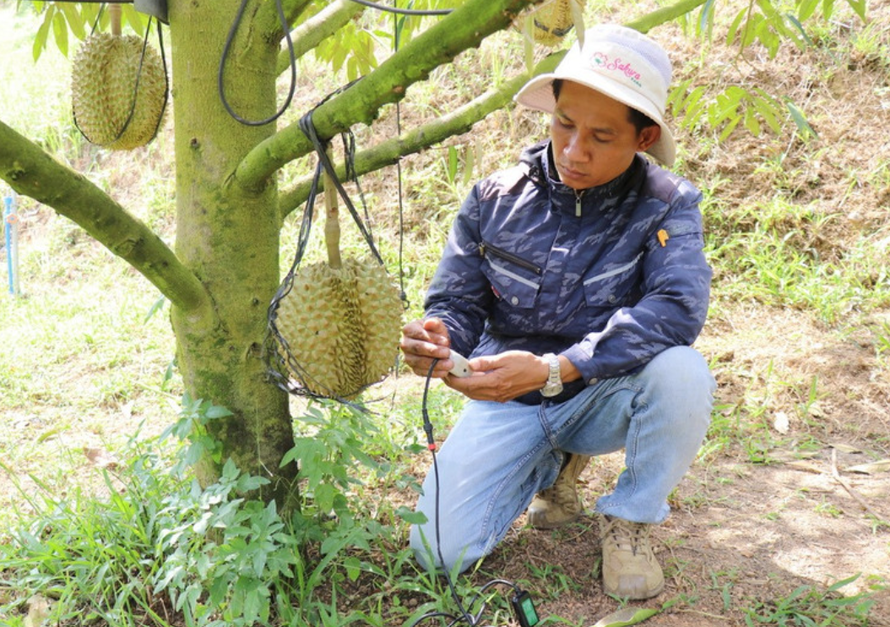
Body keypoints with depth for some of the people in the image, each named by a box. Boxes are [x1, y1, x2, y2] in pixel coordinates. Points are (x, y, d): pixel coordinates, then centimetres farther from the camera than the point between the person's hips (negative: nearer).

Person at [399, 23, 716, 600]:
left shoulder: (667, 206, -14)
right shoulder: (495, 199, -7)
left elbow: (676, 308, -30)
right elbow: (457, 304, -3)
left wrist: (553, 370, -41)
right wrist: (437, 340, -30)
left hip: (605, 399, -2)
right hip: (509, 401, 2)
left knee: (680, 373, -35)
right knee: (439, 552, -12)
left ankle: (629, 519, -5)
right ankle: (554, 462, 18)